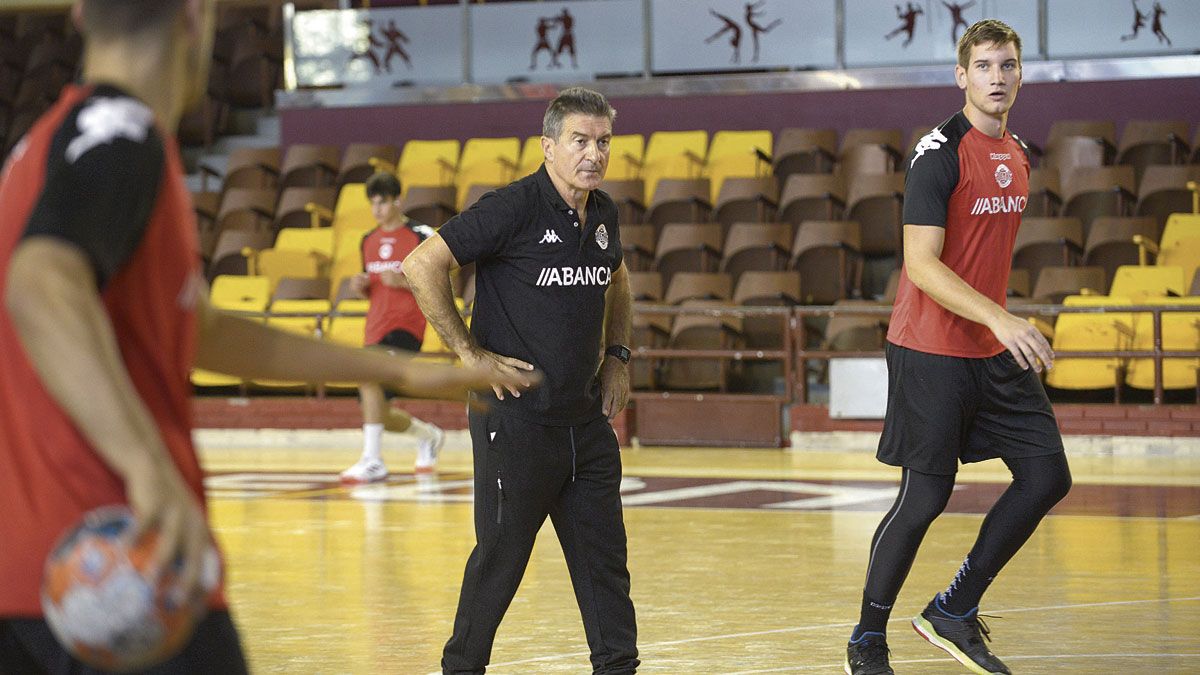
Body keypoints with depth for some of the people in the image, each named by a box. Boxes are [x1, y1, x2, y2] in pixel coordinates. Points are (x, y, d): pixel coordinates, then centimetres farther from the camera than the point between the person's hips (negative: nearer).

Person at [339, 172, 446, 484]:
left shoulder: (421, 236, -5)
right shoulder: (369, 241, 15)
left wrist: (404, 281, -20)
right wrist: (361, 286, 2)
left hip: (406, 326, -7)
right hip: (377, 327, 7)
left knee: (369, 376, -32)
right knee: (379, 414, 9)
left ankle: (372, 461, -30)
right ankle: (428, 435, 39)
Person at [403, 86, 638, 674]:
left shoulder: (603, 213, 9)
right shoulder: (513, 208, -14)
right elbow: (421, 265, -16)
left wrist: (616, 355, 16)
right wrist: (470, 352, -14)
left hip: (586, 420, 7)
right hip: (516, 419, -7)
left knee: (605, 555, 8)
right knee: (500, 558, 2)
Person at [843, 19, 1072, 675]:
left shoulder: (1017, 155, 11)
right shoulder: (940, 152, -14)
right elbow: (920, 263, -22)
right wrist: (999, 319, -30)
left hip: (995, 351, 8)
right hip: (930, 351, -8)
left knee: (1047, 476, 2)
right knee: (924, 498, -4)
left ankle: (955, 612, 13)